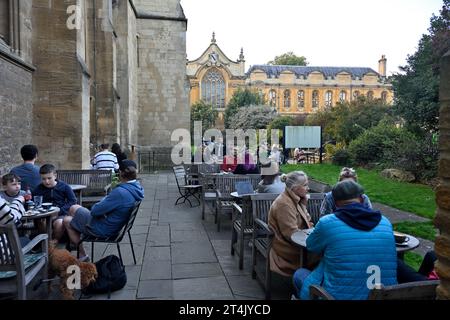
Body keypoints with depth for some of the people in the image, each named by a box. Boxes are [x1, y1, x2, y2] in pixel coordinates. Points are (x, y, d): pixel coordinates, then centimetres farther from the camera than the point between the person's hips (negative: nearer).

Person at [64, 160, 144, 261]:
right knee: (74, 208, 23)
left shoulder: (120, 192, -36)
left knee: (67, 221, 16)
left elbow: (95, 211, -23)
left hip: (102, 230, -9)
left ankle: (82, 255, 25)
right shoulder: (137, 188, -8)